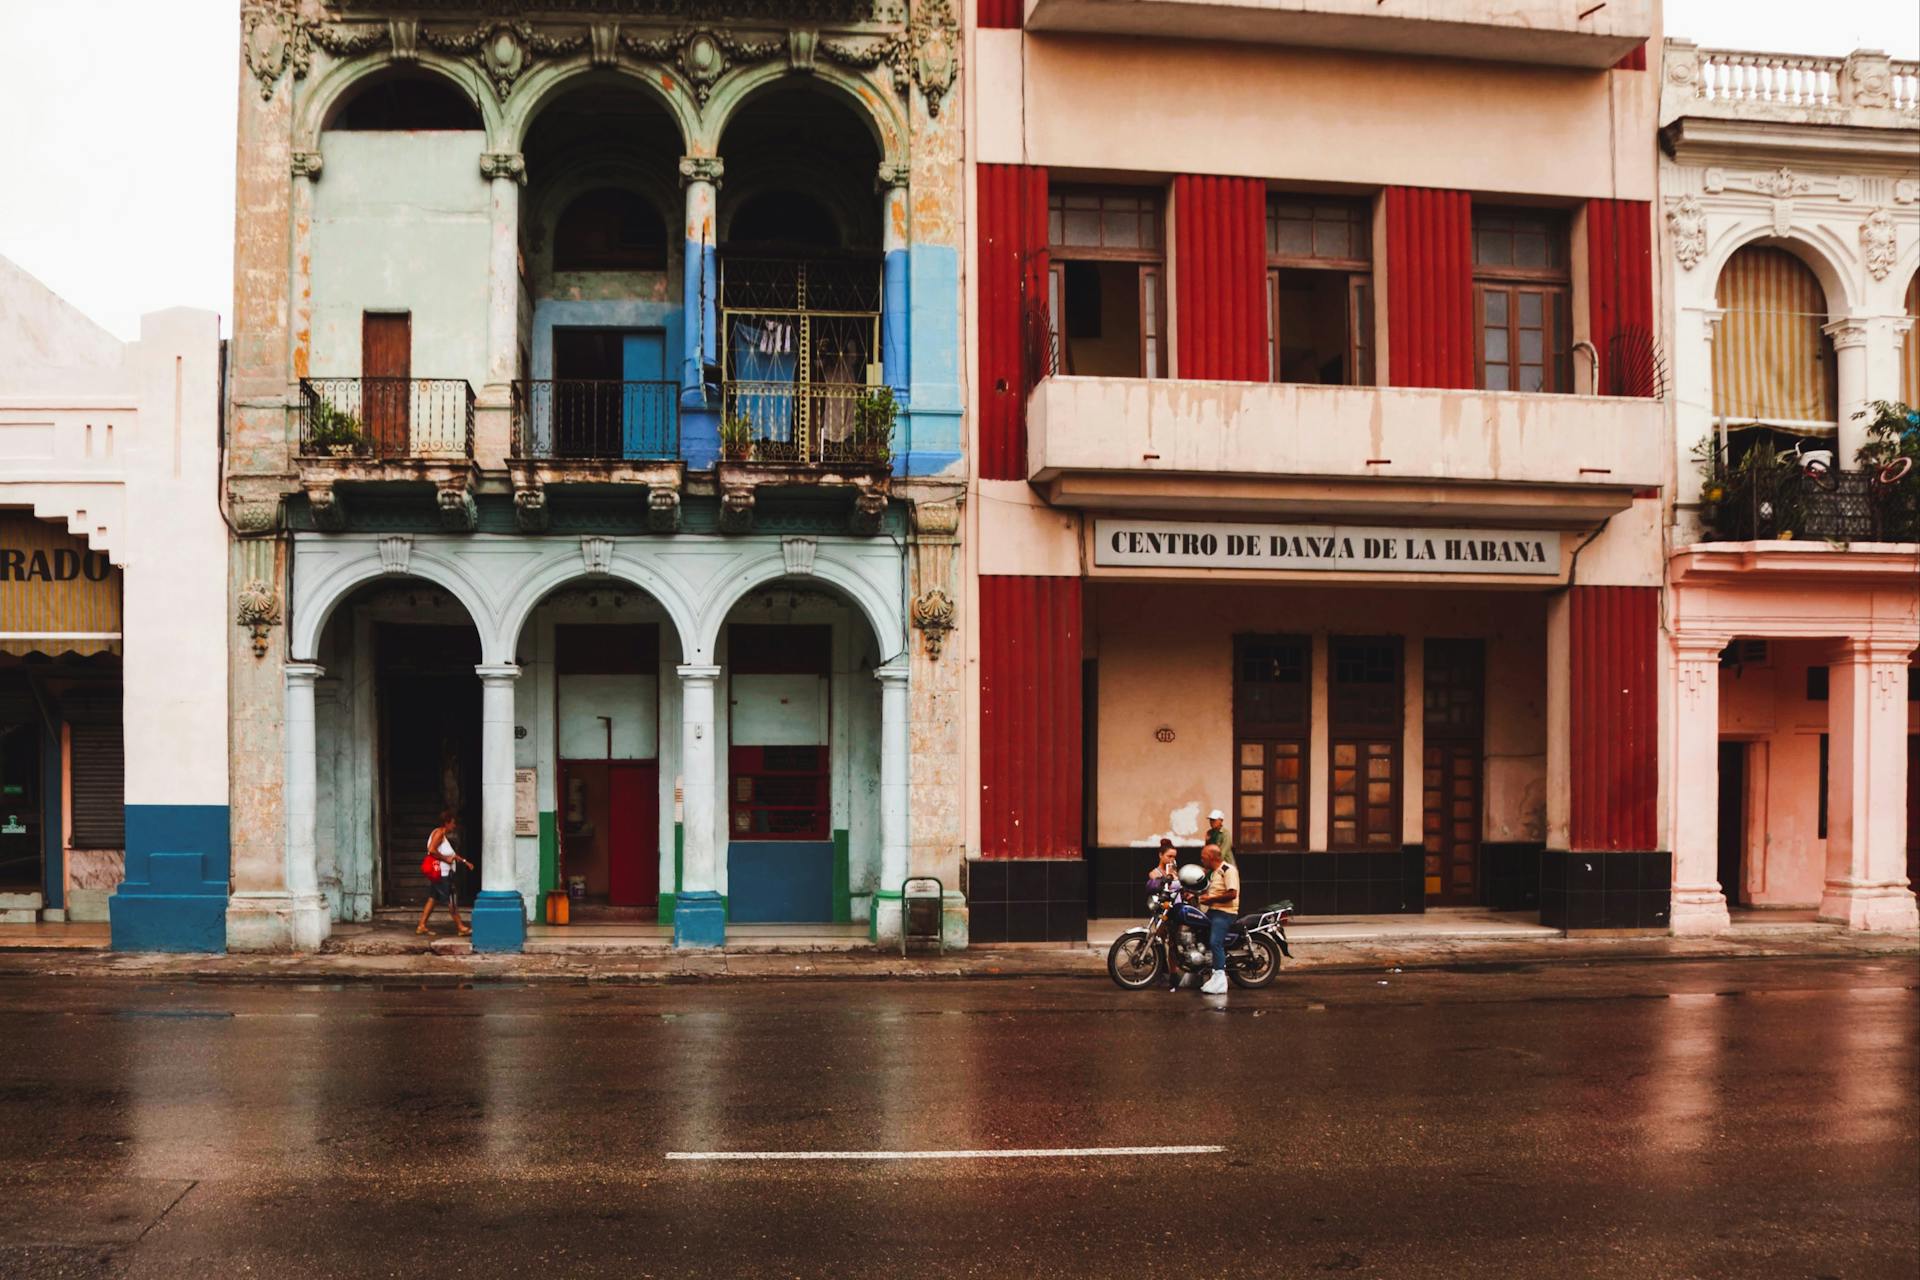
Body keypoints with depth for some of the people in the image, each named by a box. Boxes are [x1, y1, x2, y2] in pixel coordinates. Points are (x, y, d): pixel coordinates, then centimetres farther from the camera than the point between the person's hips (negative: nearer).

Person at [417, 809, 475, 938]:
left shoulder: (445, 835, 18)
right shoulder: (439, 833, -13)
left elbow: (451, 854, 27)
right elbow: (431, 850, -26)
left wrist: (464, 861, 21)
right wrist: (446, 859, -19)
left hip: (438, 874, 10)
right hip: (440, 873, -10)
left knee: (432, 898, 10)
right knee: (452, 900, -4)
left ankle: (421, 926, 10)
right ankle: (461, 928, 1)